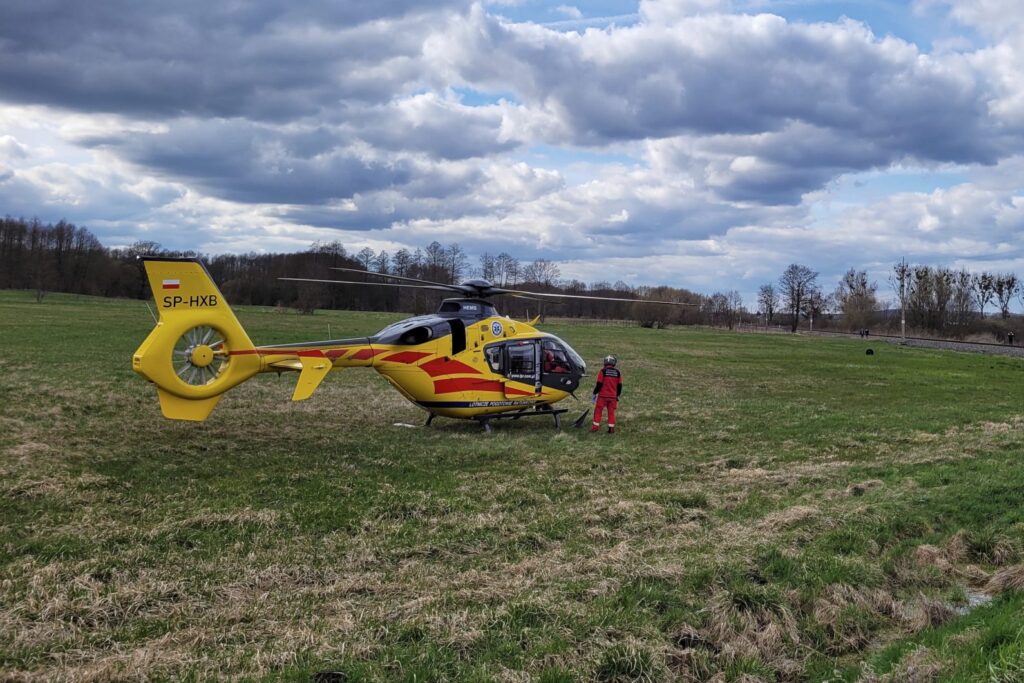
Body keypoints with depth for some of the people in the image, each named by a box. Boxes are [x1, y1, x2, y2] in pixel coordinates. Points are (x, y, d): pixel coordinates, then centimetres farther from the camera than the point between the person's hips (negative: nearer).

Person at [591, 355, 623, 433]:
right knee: (611, 412, 10)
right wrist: (617, 395, 21)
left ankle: (595, 426, 5)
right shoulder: (618, 372, 3)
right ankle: (611, 428, 9)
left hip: (603, 396, -3)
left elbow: (599, 384, -10)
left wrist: (594, 393, 1)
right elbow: (619, 386, 8)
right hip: (613, 396, 3)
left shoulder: (602, 371, -9)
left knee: (598, 410, 7)